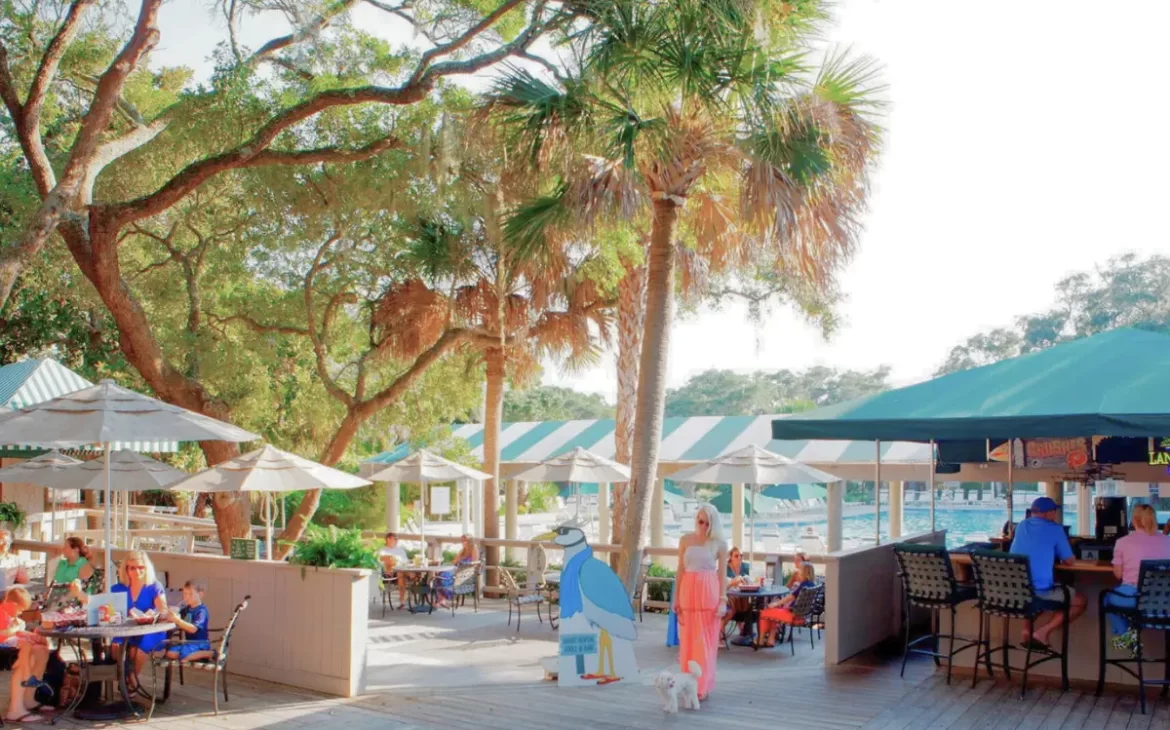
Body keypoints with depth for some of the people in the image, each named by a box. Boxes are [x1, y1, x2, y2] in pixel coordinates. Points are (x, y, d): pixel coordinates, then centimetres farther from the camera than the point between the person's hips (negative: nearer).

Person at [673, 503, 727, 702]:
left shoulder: (719, 543, 0)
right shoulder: (685, 540, 6)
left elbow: (722, 574, 0)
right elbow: (680, 570, 8)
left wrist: (723, 600, -6)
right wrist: (676, 597, 6)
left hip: (709, 592, -2)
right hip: (688, 591, 2)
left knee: (706, 640, 1)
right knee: (688, 639, 6)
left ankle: (703, 686, 8)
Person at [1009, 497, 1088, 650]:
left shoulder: (1021, 526, 16)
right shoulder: (1055, 528, -1)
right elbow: (1069, 561, 6)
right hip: (1040, 590, -6)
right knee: (1081, 602, 18)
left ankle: (1028, 628, 15)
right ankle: (1043, 632, -1)